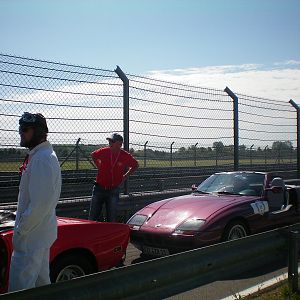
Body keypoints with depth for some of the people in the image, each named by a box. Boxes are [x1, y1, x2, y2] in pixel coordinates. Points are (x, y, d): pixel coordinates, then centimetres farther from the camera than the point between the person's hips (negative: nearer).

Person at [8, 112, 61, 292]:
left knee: (19, 289, -5)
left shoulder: (41, 159, -21)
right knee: (41, 280, 21)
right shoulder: (39, 155, 12)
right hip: (39, 232, 10)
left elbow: (40, 203, -26)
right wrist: (22, 226, 19)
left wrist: (21, 230, -18)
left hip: (31, 236, -10)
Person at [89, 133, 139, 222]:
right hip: (99, 189, 1)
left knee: (111, 219, 5)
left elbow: (135, 165, 11)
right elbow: (93, 155, 17)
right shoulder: (103, 151, -6)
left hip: (113, 191, -1)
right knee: (92, 218, 4)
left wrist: (125, 176, 6)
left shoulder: (126, 156, -8)